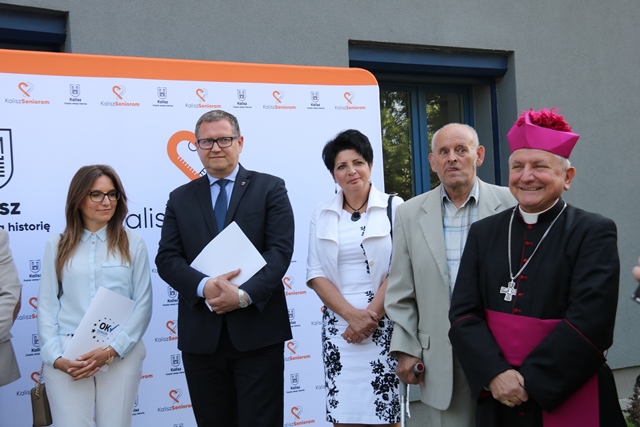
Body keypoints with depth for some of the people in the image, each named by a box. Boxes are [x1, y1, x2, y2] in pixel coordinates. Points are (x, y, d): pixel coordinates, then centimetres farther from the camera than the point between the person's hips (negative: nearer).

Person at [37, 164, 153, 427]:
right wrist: (55, 356, -7)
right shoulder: (57, 246, 8)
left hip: (121, 355, 0)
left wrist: (112, 349, -9)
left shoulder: (133, 244, 4)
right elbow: (47, 306, 6)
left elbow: (143, 304, 1)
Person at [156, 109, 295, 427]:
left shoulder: (270, 188, 5)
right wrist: (204, 286, -16)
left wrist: (244, 294, -19)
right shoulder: (180, 198, 12)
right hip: (201, 335, 3)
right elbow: (167, 258, 3)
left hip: (257, 330, -2)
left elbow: (280, 250, -5)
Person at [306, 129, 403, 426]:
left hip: (384, 325, -2)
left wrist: (371, 316, -11)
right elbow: (315, 273, 3)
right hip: (339, 324, 2)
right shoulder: (322, 214, 8)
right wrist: (352, 315, -9)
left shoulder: (393, 207, 1)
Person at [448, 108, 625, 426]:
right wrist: (495, 374, -16)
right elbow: (463, 313, -3)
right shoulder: (484, 232, 3)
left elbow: (590, 321, -16)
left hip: (571, 401, -3)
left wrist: (529, 381, -18)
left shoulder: (594, 233, -7)